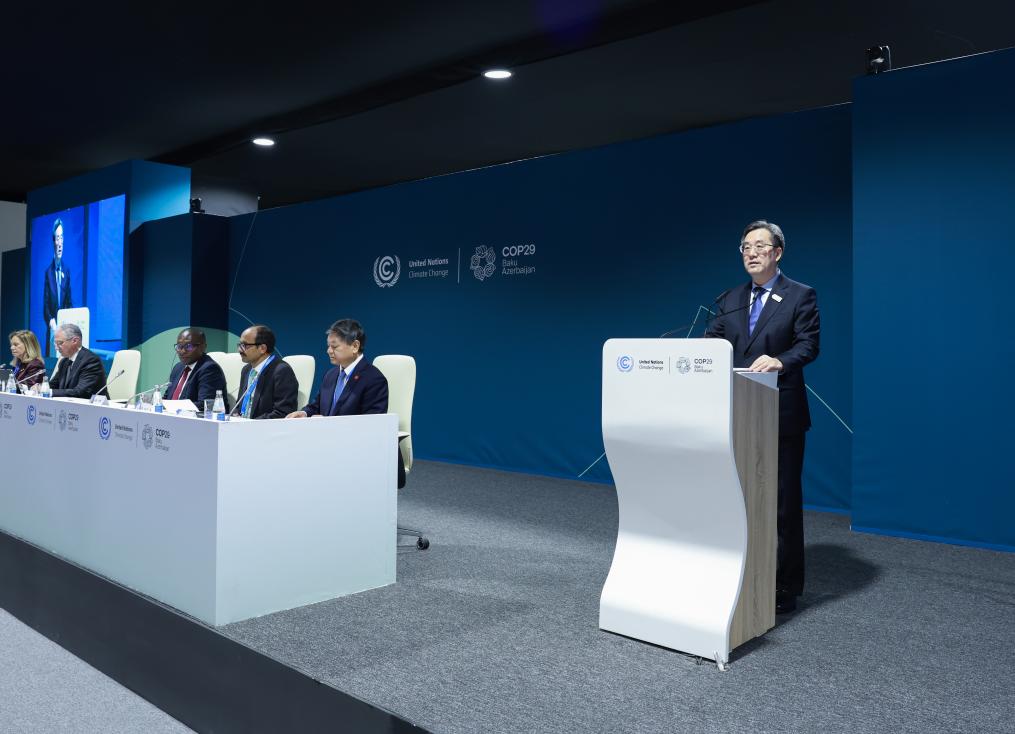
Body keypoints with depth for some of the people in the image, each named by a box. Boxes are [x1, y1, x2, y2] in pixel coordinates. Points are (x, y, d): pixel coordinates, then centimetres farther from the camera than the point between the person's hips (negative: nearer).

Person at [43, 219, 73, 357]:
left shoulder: (67, 271, 9)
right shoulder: (48, 271, 4)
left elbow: (69, 301, 9)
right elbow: (45, 303, 1)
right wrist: (50, 321, -15)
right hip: (52, 327, -1)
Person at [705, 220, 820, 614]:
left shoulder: (801, 296, -1)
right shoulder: (731, 300, 13)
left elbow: (809, 345, -11)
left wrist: (779, 360, -29)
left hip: (781, 416, -4)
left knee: (784, 501, 4)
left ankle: (785, 588, 16)